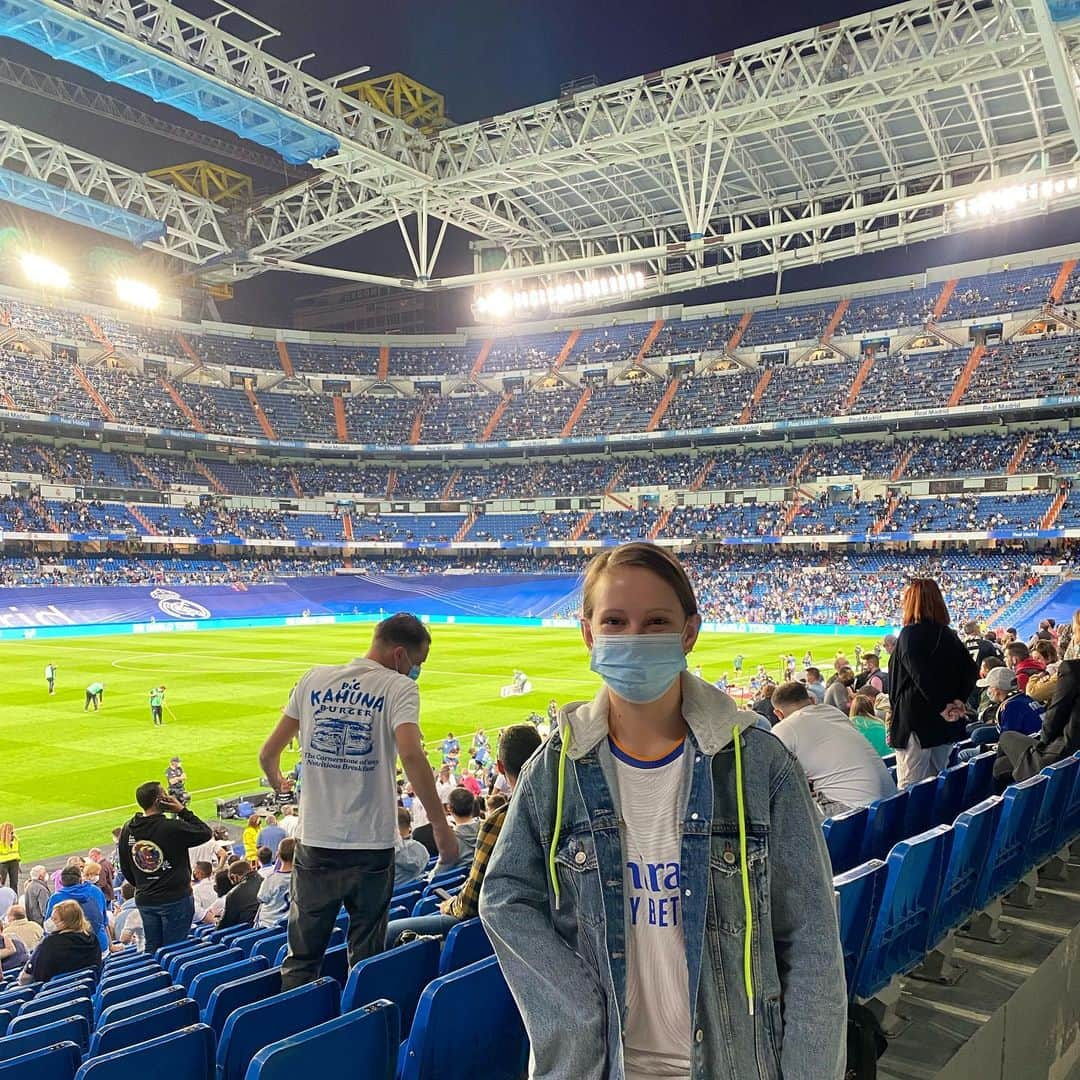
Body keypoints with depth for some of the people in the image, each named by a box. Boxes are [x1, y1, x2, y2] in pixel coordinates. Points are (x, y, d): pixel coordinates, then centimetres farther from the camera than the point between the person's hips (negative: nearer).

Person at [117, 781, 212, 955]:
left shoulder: (127, 830, -2)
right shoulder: (172, 828, -22)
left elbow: (125, 869, 8)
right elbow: (205, 833, -10)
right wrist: (182, 811, -9)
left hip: (144, 901, 6)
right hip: (175, 899, -6)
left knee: (151, 949, 16)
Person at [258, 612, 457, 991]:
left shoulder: (314, 679, 7)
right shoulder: (399, 687, -7)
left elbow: (268, 754, 11)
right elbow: (410, 754, -24)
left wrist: (277, 783, 32)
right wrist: (440, 825, -21)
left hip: (314, 843, 3)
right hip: (371, 846, -3)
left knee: (301, 961, 15)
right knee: (366, 962, 12)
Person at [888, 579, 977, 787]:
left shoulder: (910, 633, -11)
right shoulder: (948, 635, 10)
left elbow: (922, 676, -23)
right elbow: (970, 669, 6)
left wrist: (941, 707, -17)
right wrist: (959, 700, 1)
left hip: (916, 724, -7)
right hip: (947, 725, 8)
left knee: (910, 791, -4)